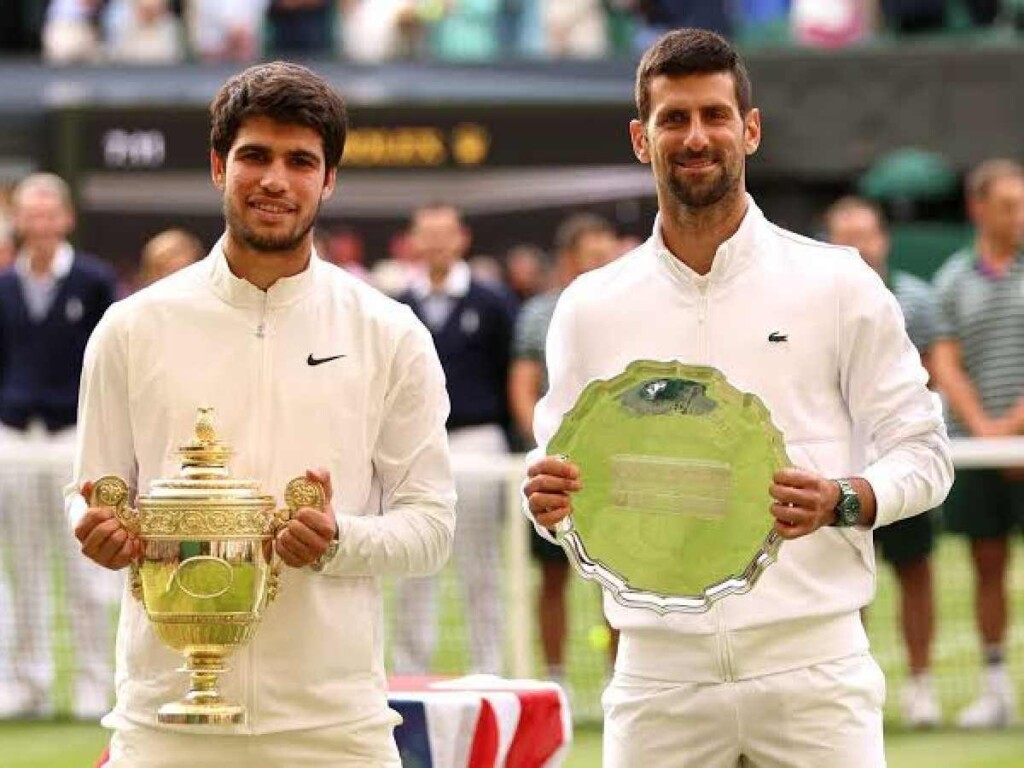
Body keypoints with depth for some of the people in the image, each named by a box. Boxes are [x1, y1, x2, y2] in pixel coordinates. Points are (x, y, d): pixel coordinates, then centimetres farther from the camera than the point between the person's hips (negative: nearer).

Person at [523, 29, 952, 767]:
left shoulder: (838, 284, 2)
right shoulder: (590, 307, 9)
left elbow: (922, 453, 3)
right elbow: (562, 479, 14)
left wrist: (843, 502, -17)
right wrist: (550, 501, -10)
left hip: (810, 666, -2)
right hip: (659, 671, 2)